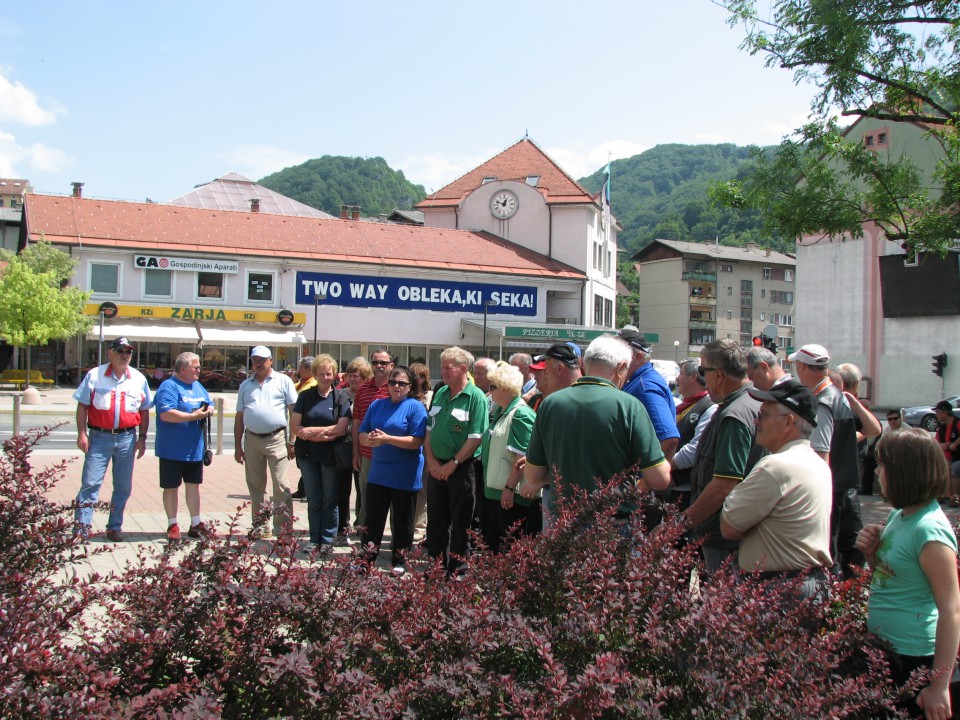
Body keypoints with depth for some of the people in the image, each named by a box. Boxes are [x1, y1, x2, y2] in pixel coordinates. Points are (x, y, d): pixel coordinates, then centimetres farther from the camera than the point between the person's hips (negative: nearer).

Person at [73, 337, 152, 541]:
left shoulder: (139, 379, 8)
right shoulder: (95, 375, 2)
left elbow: (144, 411, 13)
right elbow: (82, 406, 2)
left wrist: (142, 437, 6)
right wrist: (82, 433, -7)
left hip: (127, 438, 3)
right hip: (99, 437, -2)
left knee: (123, 486, 8)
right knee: (90, 483, -5)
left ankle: (115, 527, 18)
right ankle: (81, 526, -1)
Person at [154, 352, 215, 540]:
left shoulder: (198, 386, 13)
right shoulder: (169, 387, -13)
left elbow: (209, 404, 22)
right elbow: (166, 414, -25)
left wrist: (209, 411, -3)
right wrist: (193, 416, -23)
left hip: (195, 449, 7)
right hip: (173, 450, -7)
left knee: (193, 485, 14)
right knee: (171, 487, 4)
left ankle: (196, 523, 23)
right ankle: (172, 525, 14)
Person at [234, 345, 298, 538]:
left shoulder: (283, 381, 2)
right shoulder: (245, 385, 14)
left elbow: (295, 411, -1)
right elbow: (239, 417, 15)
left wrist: (292, 441, -7)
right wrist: (237, 446, 10)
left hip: (276, 438, -5)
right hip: (251, 439, 5)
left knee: (281, 486, -7)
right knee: (255, 487, 11)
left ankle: (283, 529, -3)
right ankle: (260, 528, 20)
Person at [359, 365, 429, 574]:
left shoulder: (416, 407, -8)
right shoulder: (377, 405, 9)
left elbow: (417, 441, -18)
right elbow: (362, 434, 8)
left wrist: (387, 439, -24)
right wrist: (369, 438, -15)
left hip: (405, 476, -4)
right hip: (378, 473, 5)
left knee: (402, 522, 8)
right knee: (373, 518, 10)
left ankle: (400, 561, 22)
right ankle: (367, 558, 22)